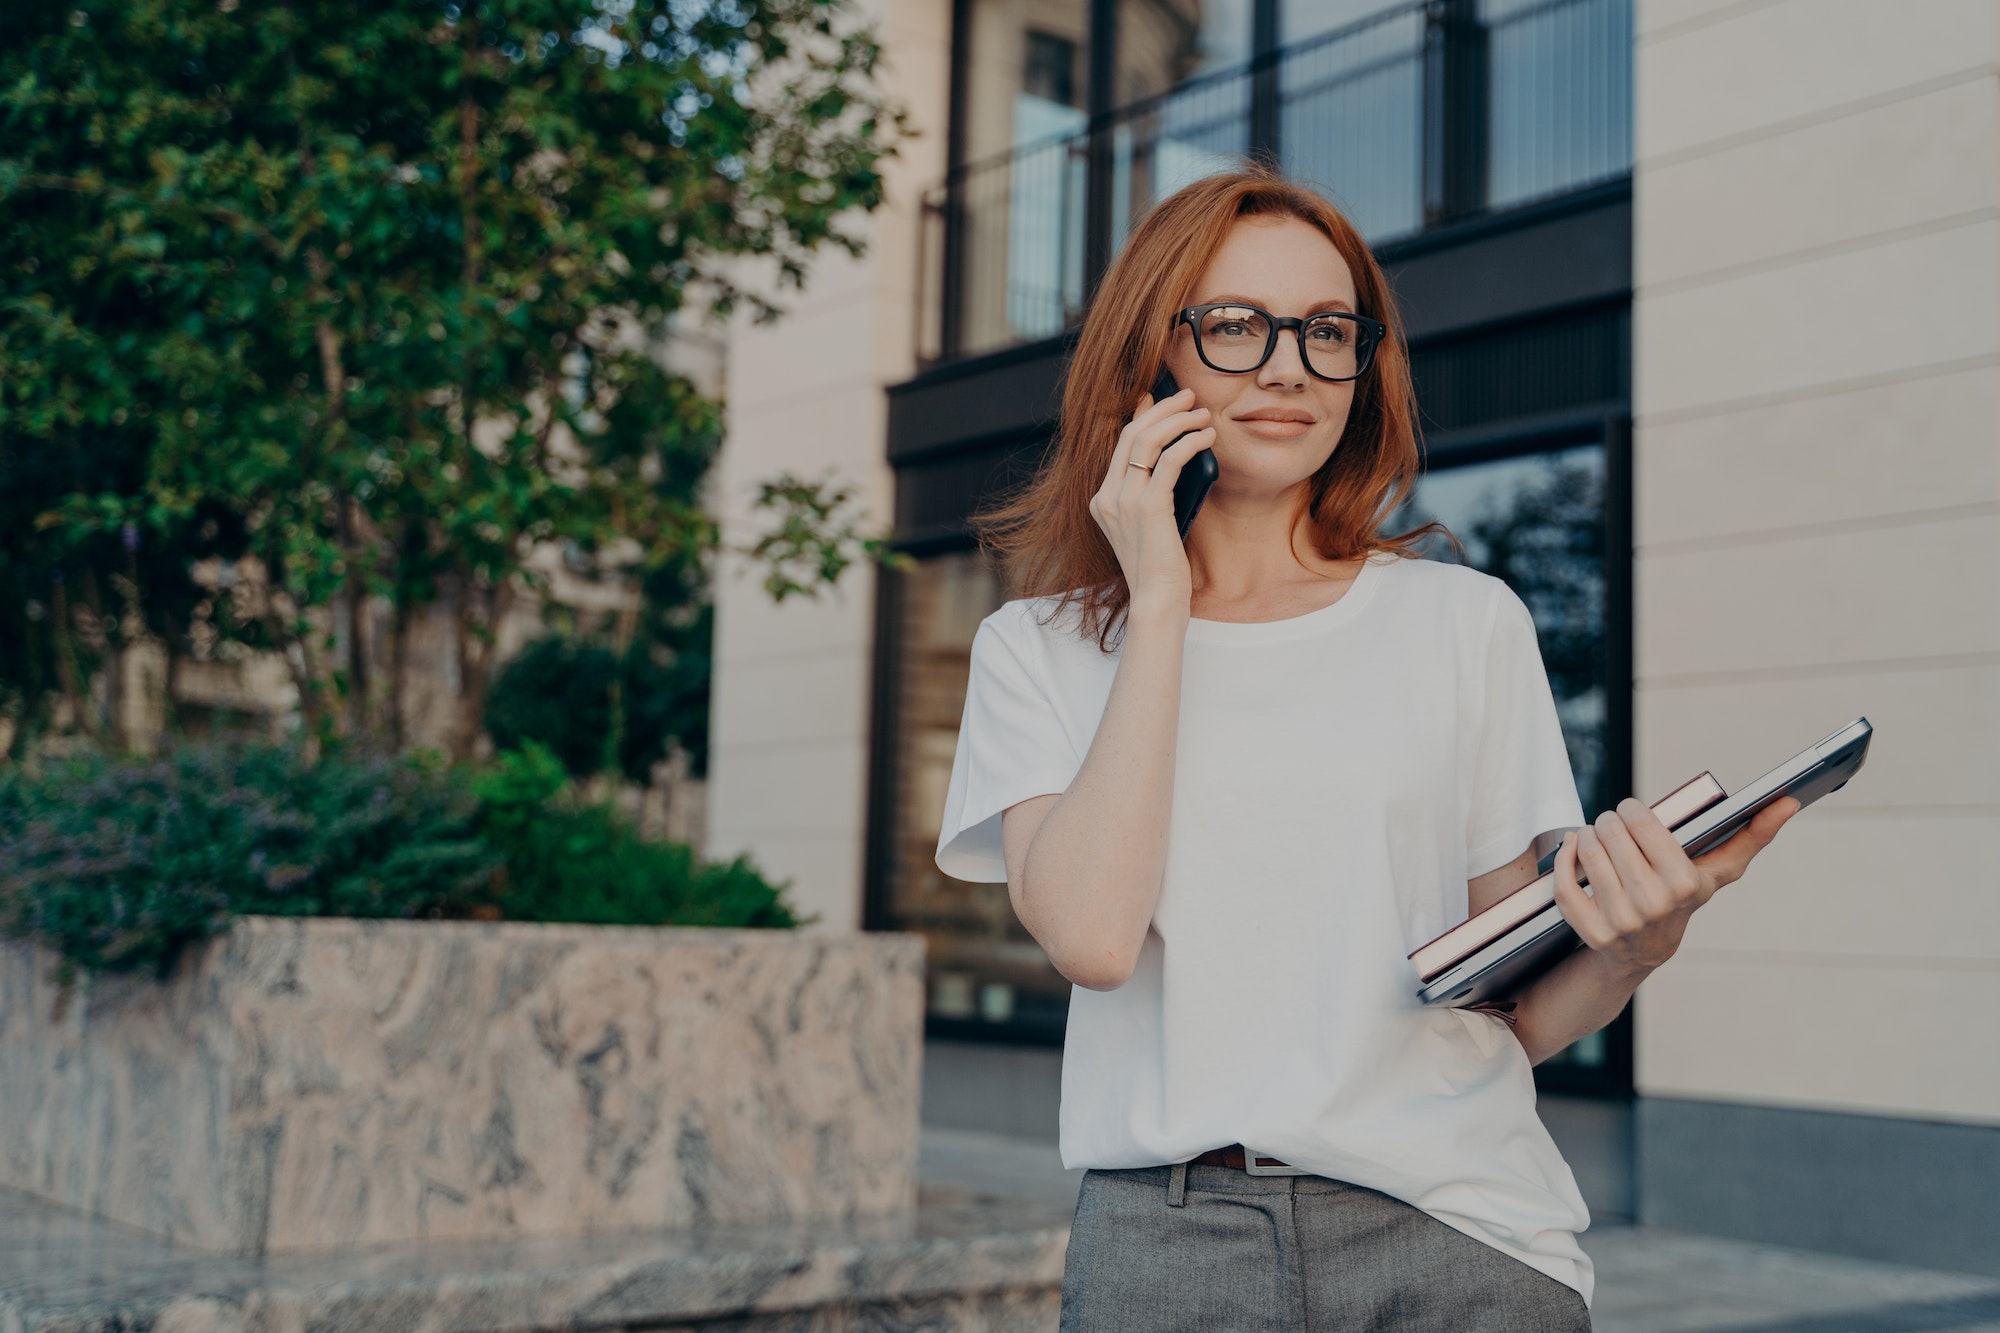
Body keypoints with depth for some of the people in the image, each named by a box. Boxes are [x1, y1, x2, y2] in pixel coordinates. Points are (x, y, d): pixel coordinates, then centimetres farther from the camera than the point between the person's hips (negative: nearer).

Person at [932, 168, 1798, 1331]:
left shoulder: (1467, 623, 6)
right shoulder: (1040, 650, 5)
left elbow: (1514, 1015, 7)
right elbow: (1092, 935, -14)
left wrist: (1631, 950, -15)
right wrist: (1160, 604, -8)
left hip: (1454, 1235, 1)